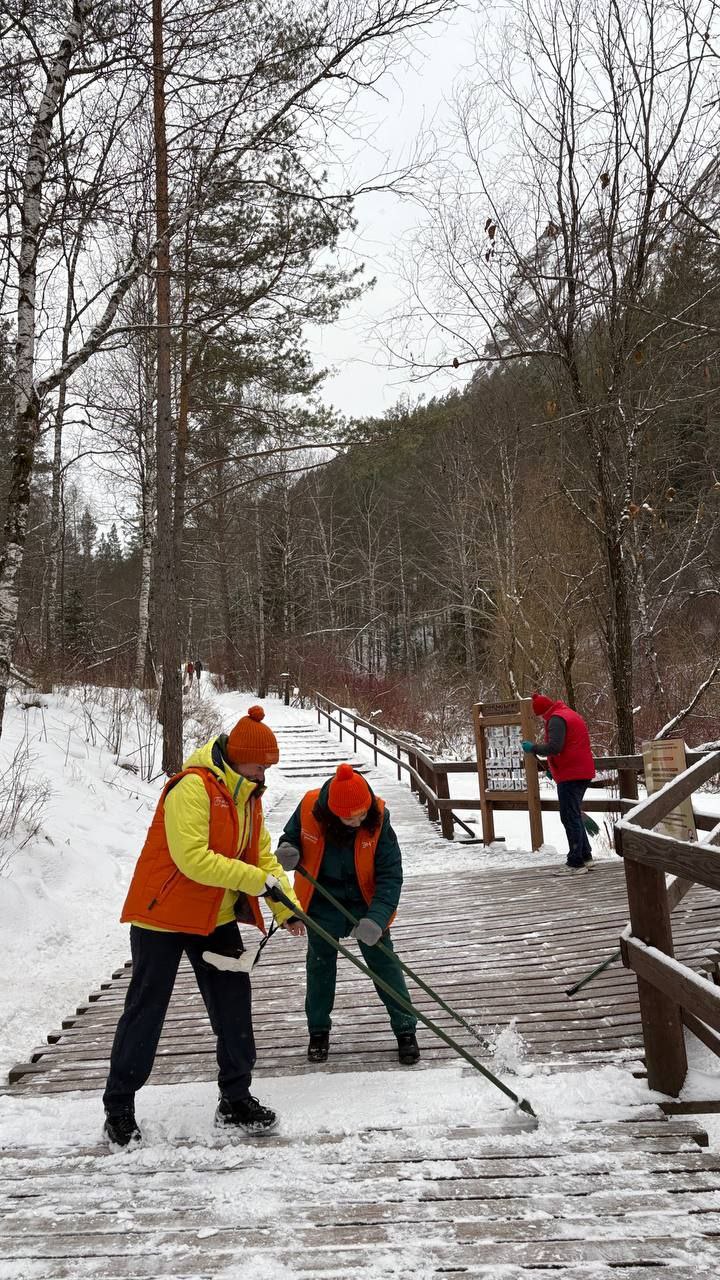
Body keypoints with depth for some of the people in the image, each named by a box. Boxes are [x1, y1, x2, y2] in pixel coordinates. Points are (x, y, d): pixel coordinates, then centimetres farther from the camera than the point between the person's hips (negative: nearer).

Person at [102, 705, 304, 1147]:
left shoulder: (248, 795, 6)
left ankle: (236, 1098, 20)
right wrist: (256, 879, -26)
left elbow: (263, 855, 8)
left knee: (234, 1002, 7)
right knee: (146, 1008, 2)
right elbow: (192, 858, -30)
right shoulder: (193, 788, -22)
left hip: (217, 917, 8)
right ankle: (119, 1105, 17)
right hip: (164, 913, -8)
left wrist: (287, 908, -3)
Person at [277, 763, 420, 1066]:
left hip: (365, 899, -1)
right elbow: (292, 836, -1)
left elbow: (390, 875, -24)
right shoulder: (309, 808, -24)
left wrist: (377, 917, -36)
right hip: (322, 900, 1)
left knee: (382, 959, 1)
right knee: (320, 962, 11)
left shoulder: (378, 819, -27)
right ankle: (318, 1030, 30)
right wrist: (288, 851, -26)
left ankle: (406, 1030, 14)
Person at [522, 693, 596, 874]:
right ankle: (585, 857, 23)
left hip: (570, 775, -10)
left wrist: (533, 748, -11)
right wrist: (551, 762, 18)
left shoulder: (556, 719, -13)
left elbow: (554, 747, -24)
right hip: (583, 772, 10)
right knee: (574, 816, 18)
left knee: (570, 818, -7)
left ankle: (576, 862, -6)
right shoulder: (570, 714, 20)